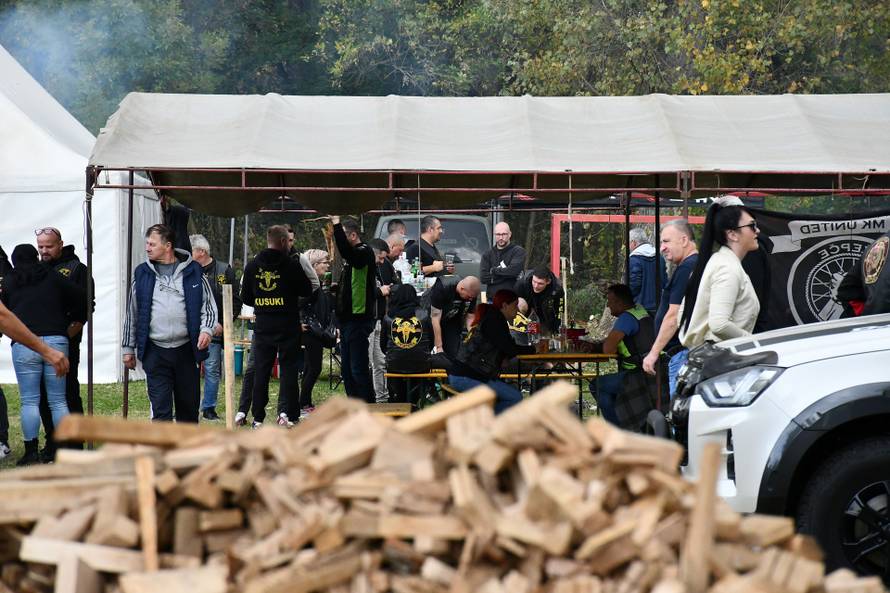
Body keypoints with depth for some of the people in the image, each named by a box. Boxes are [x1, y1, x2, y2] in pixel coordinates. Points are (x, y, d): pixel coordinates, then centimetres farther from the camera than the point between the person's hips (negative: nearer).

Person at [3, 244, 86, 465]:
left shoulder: (8, 281, 10)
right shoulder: (53, 277, 12)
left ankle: (31, 452, -3)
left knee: (29, 401, 0)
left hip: (24, 344, -2)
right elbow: (81, 299, 9)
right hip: (57, 340, 2)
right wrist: (74, 323, 22)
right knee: (58, 401, 6)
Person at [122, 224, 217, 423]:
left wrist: (206, 329, -12)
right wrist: (128, 348, 13)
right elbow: (132, 313, 13)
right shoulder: (142, 273, 7)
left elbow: (209, 304, 7)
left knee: (189, 405, 10)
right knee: (160, 408, -5)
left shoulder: (193, 271, 3)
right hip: (154, 351, 0)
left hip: (185, 349, 0)